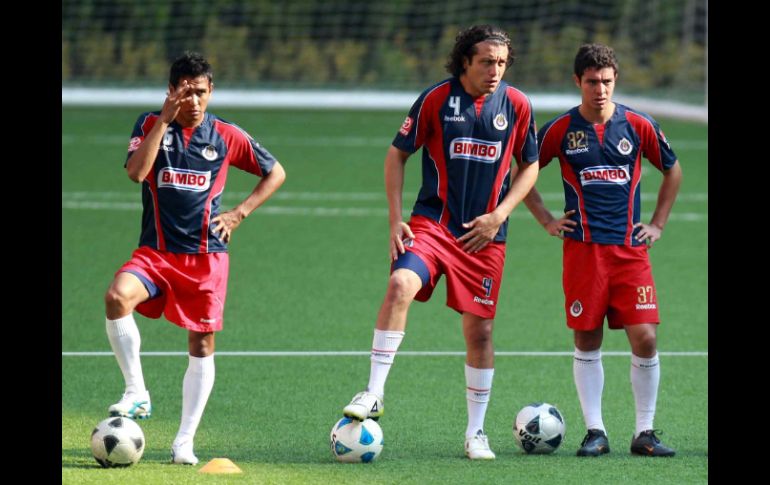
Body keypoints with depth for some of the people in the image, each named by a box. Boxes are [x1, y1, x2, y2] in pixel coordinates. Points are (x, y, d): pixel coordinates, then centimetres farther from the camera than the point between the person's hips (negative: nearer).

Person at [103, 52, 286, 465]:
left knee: (202, 345, 1)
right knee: (117, 297, -29)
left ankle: (185, 442, 9)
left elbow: (275, 173, 14)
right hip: (155, 252, -1)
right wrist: (166, 119, -19)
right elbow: (136, 172, -17)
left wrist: (239, 214, 2)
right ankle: (136, 393, -18)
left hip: (206, 255, 1)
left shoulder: (226, 136, 2)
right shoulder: (151, 125, 1)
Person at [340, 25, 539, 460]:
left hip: (485, 234, 2)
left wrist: (498, 216, -4)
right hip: (432, 224, -2)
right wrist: (395, 218, -4)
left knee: (480, 330, 5)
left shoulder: (517, 106, 0)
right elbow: (397, 154, 4)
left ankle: (476, 431, 20)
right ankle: (374, 394, -25)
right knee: (401, 285, -29)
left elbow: (530, 166, 10)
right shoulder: (436, 99, -5)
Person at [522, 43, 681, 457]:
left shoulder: (638, 126, 2)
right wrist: (546, 221, 7)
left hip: (631, 248, 1)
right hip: (583, 248, -1)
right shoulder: (561, 130, -1)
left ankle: (645, 433, 4)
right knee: (586, 341, 1)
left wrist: (658, 224, 11)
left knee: (644, 338, -6)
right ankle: (595, 433, 8)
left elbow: (673, 171, 17)